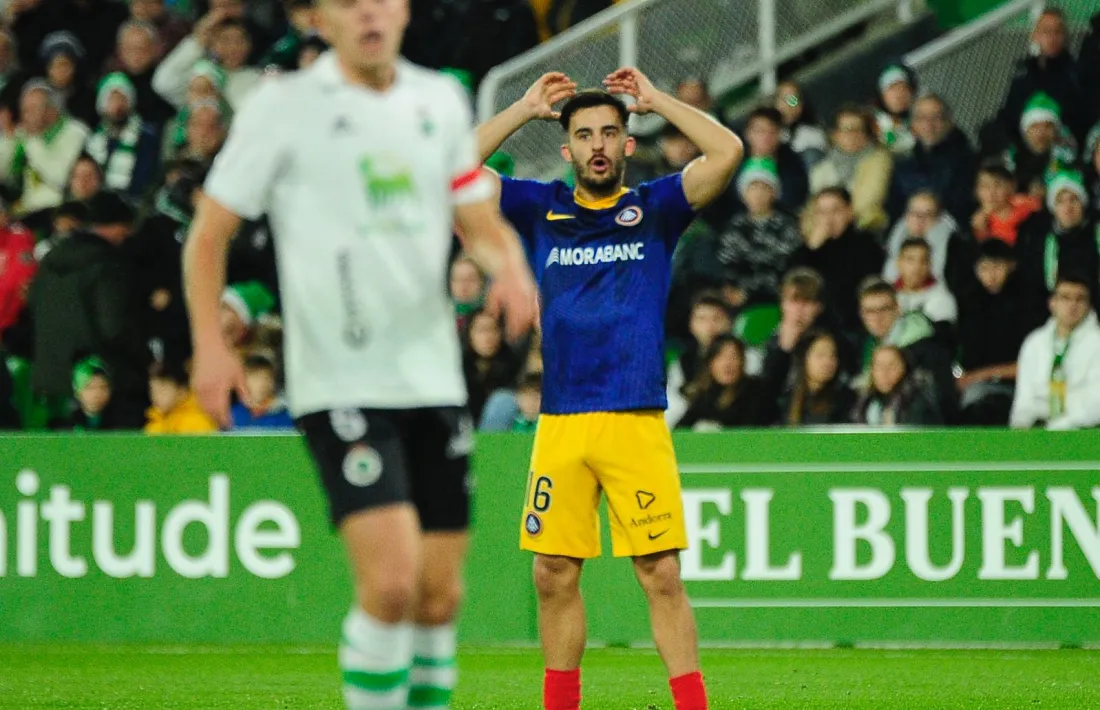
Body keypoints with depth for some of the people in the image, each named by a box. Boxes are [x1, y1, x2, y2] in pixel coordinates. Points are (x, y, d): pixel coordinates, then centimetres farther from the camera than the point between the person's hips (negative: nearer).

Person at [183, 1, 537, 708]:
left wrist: (511, 268, -7)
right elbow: (209, 233, 1)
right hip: (339, 380, -5)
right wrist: (211, 344, -11)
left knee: (440, 595, 6)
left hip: (434, 378, 5)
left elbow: (482, 222, 16)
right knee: (391, 577, -20)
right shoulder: (283, 106, -4)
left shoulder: (441, 100, 9)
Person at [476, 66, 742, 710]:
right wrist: (526, 109, 9)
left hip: (638, 422, -2)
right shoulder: (541, 209, 12)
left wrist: (655, 99, 3)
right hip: (559, 424, 2)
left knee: (662, 575, -6)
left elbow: (728, 152, -6)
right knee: (555, 576, 5)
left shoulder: (656, 209, 7)